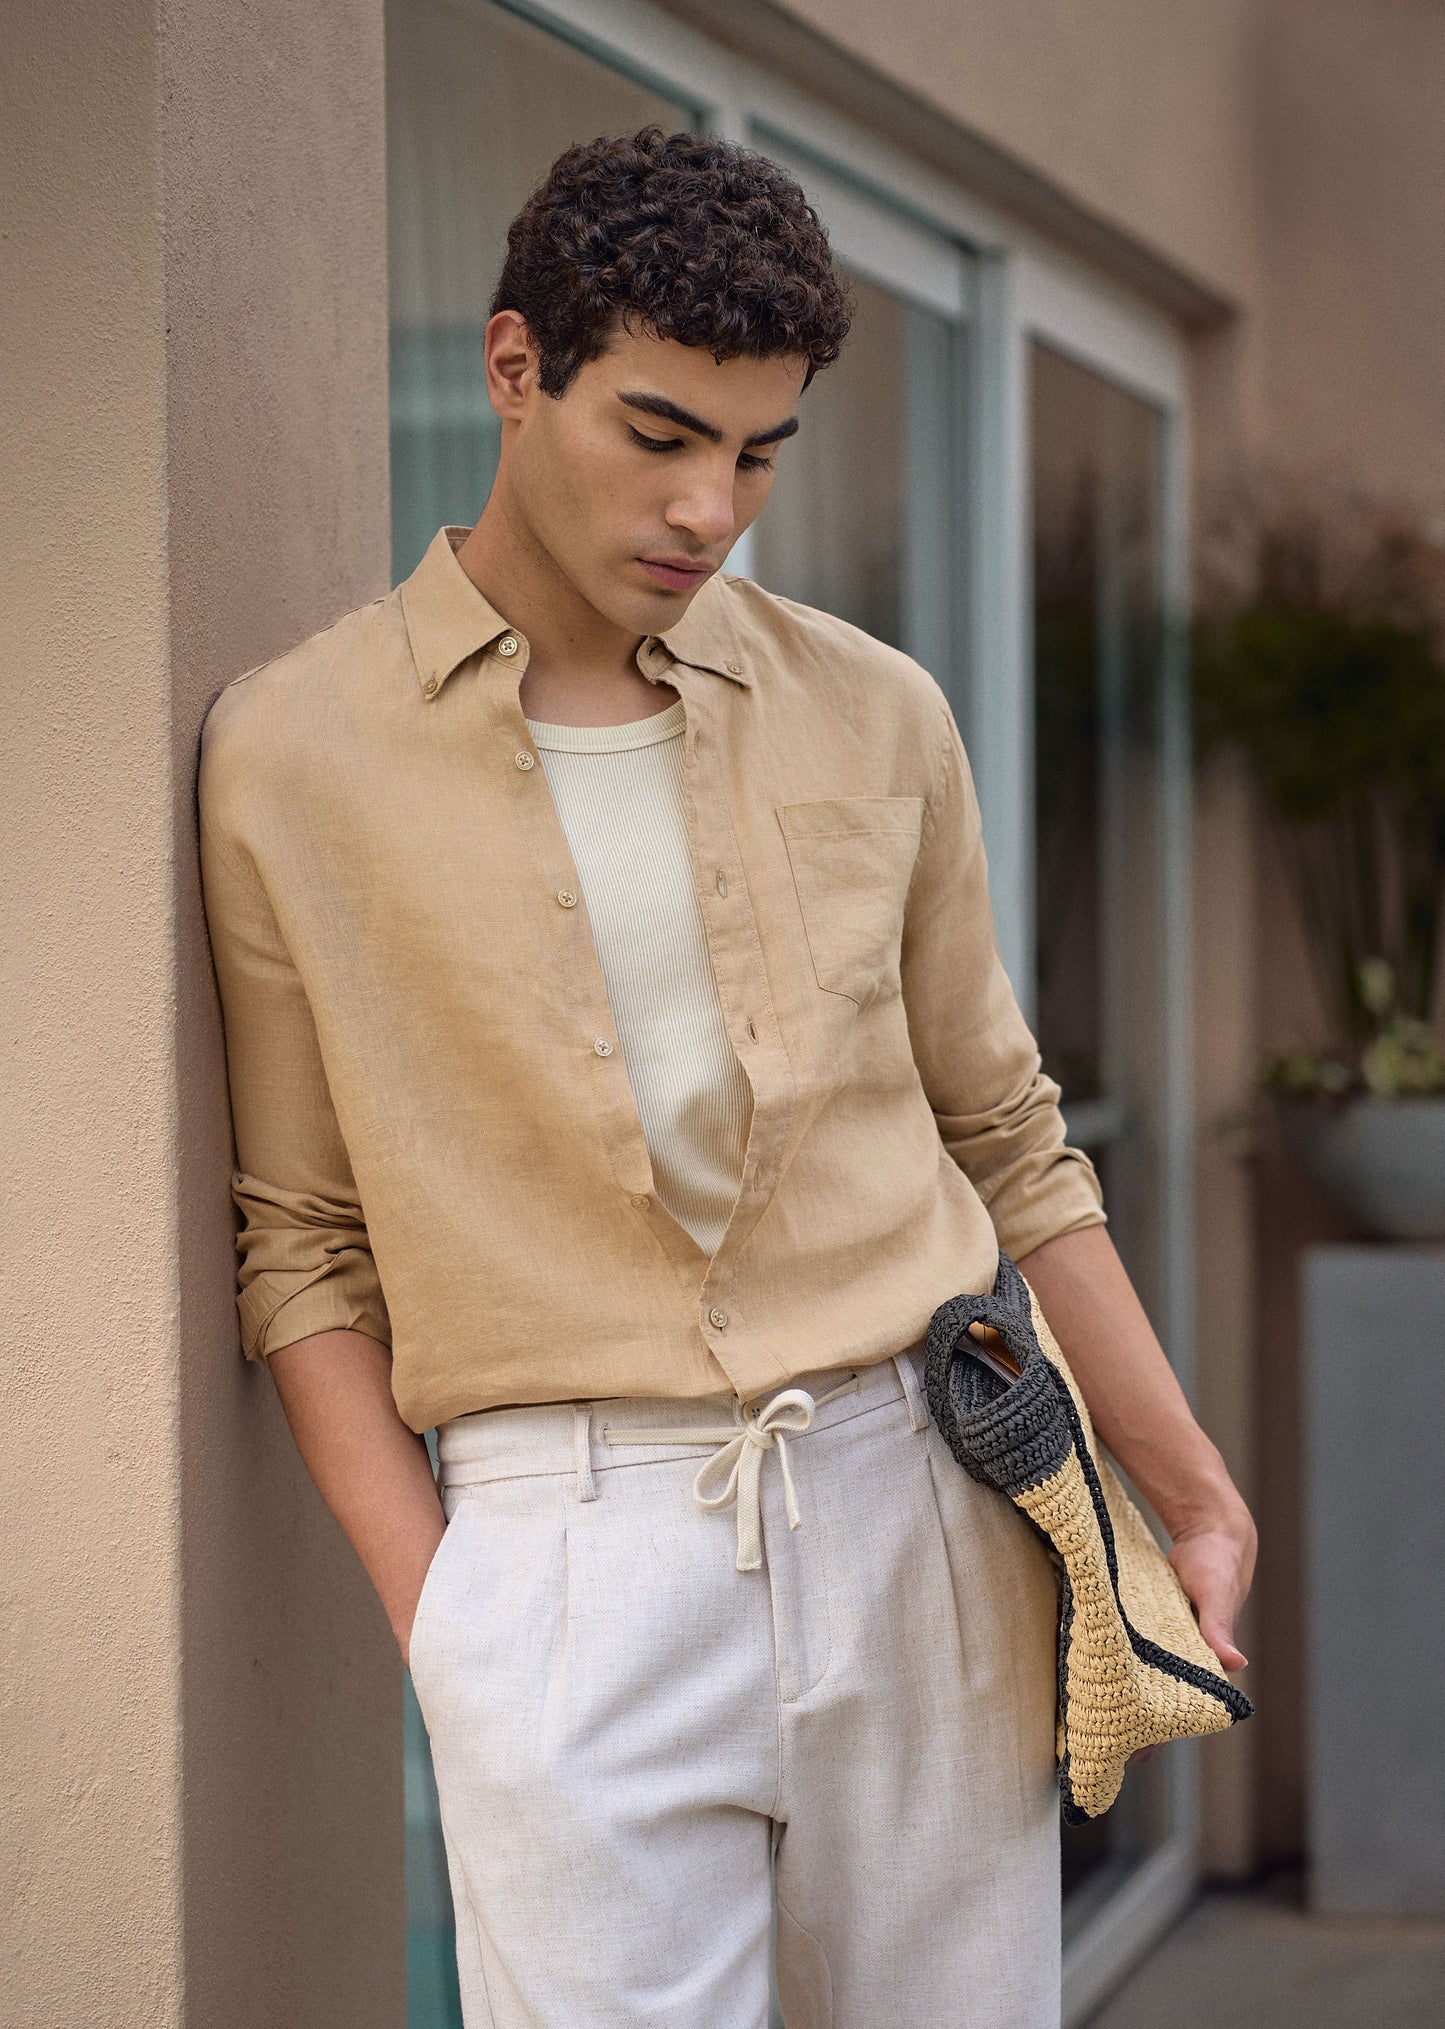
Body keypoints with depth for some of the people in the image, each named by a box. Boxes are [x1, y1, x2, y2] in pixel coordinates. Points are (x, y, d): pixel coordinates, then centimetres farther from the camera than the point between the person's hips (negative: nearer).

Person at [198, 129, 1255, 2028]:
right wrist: (434, 1606, -6)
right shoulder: (288, 760, 1)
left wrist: (1193, 1491, 10)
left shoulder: (875, 716, 8)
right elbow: (299, 1242, 3)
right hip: (567, 1537, -2)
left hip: (923, 1499, 3)